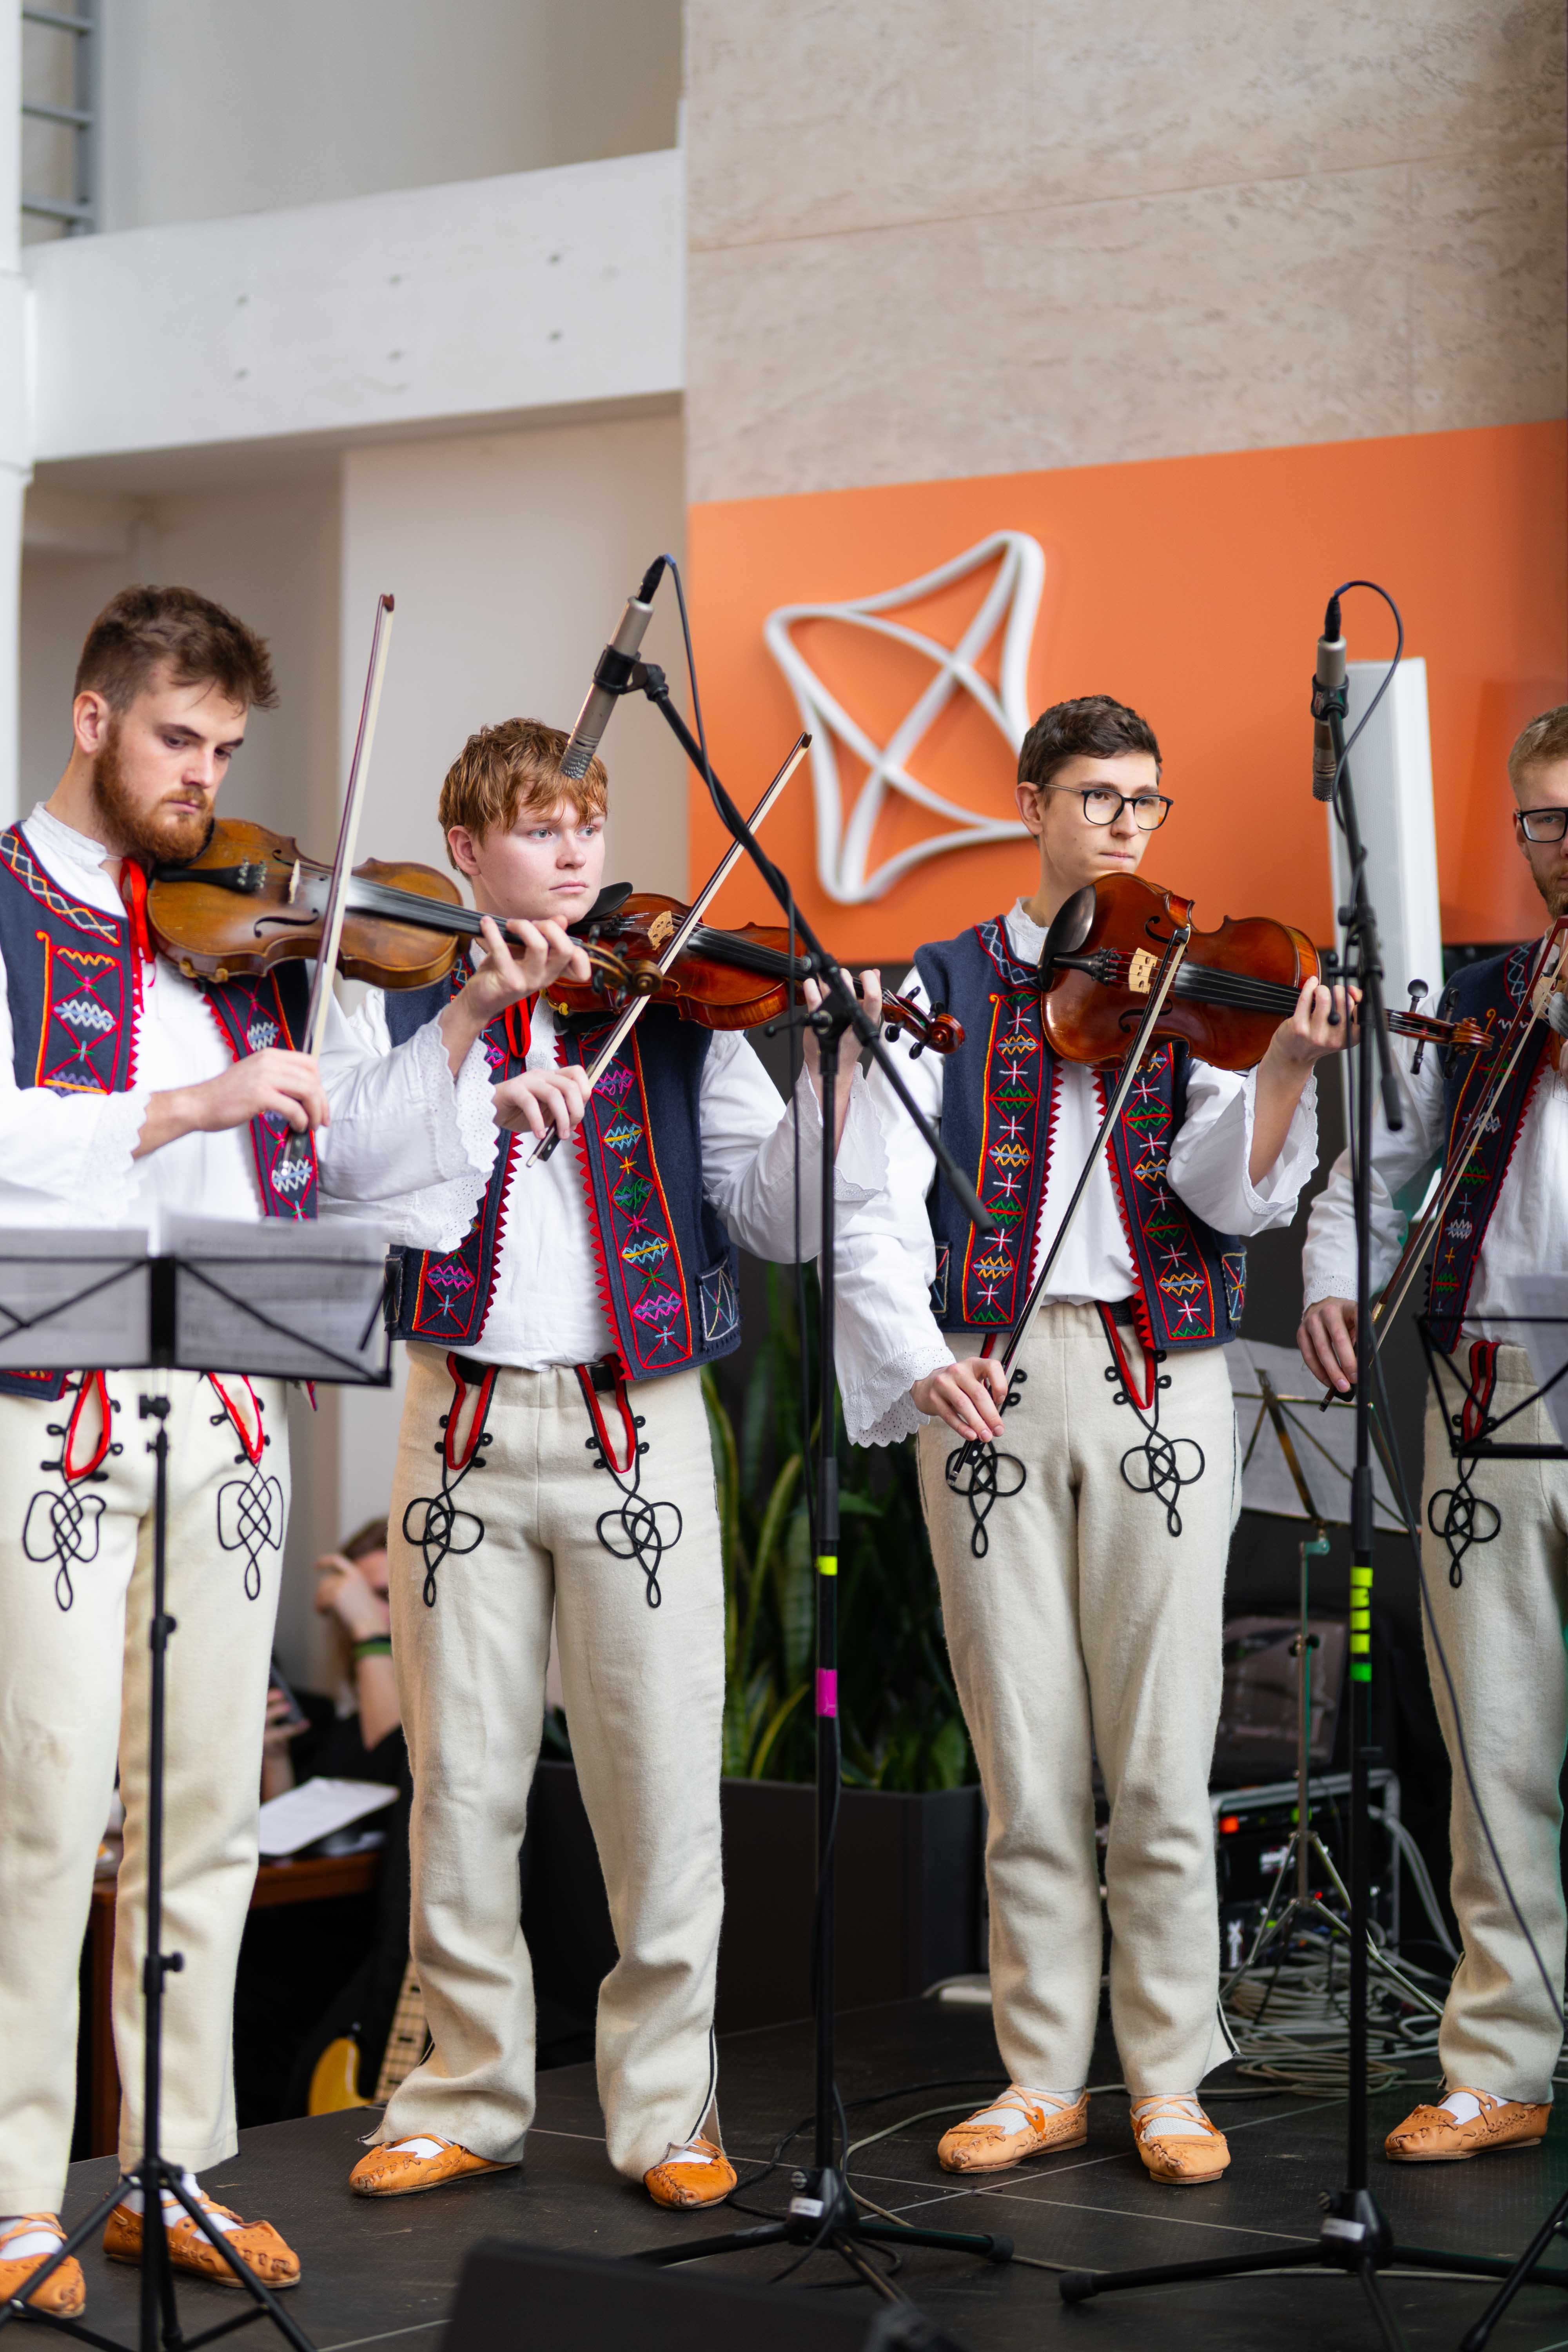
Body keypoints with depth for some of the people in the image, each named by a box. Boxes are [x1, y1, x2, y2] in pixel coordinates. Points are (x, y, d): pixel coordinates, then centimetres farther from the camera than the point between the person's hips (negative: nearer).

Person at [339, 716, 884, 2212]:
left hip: (637, 1426, 0)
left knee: (662, 1779, -1)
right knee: (462, 1773, 5)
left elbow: (779, 1217, 0)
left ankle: (665, 2110, 11)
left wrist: (832, 1076, -16)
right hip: (465, 1417, 1)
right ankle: (469, 2098, 18)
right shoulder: (404, 1006, 9)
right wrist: (483, 1097, -21)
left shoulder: (677, 1008, 7)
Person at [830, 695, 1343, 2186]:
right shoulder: (944, 986, 10)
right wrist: (919, 1357, -16)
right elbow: (879, 1206, 1)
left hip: (1157, 1375, 0)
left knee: (1161, 1755, 0)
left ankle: (1170, 2079, 10)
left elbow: (1229, 1195, -5)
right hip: (985, 1379, 0)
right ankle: (1042, 2075, 14)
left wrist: (1284, 1069, -24)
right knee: (1024, 1754, 4)